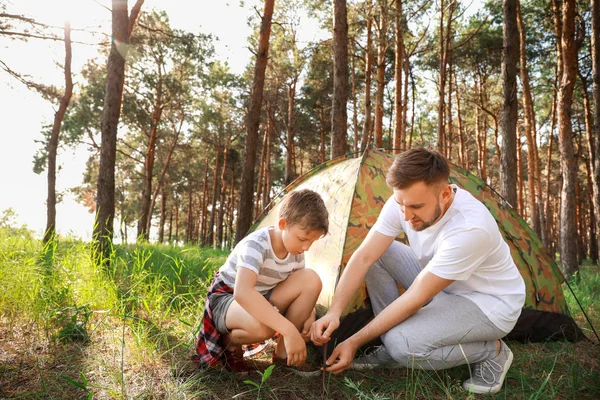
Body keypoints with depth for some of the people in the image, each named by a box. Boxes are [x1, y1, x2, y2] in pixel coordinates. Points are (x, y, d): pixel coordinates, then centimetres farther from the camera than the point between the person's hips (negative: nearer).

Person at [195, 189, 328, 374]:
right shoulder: (256, 245, -32)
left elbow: (302, 287, 5)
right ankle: (229, 343, -3)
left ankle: (282, 352, -7)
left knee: (311, 278, -18)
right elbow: (242, 293, -47)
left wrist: (309, 315, -18)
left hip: (261, 300, 6)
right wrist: (288, 329, -50)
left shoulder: (296, 252, -10)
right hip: (226, 299, -6)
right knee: (262, 325, -41)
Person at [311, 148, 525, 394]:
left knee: (402, 344, -29)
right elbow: (364, 256, -16)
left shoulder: (470, 228, -36)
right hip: (441, 288, 7)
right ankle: (391, 350, 0)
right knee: (377, 254, -12)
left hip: (489, 303, -7)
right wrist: (334, 312, -29)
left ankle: (491, 351, -2)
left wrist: (354, 342, -26)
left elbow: (416, 298, -31)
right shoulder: (403, 202, -17)